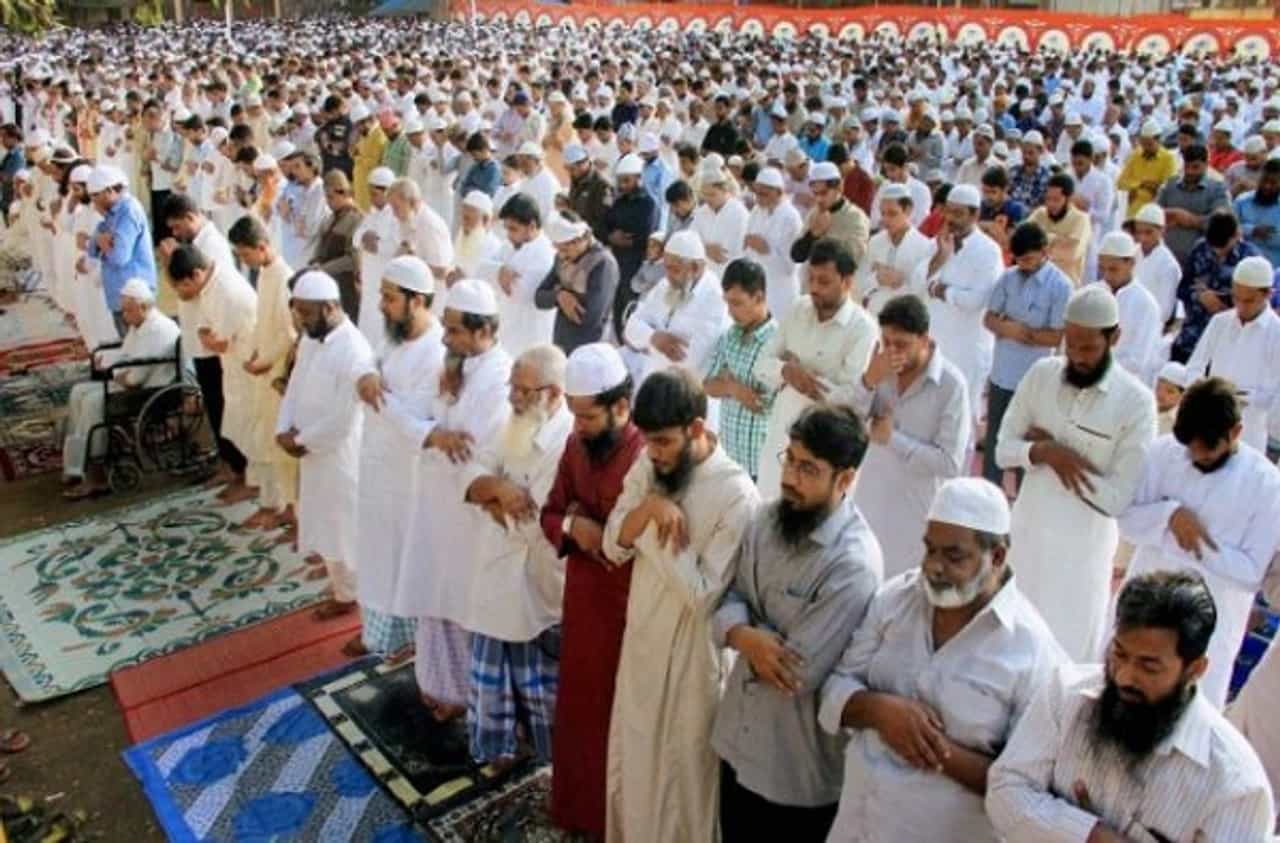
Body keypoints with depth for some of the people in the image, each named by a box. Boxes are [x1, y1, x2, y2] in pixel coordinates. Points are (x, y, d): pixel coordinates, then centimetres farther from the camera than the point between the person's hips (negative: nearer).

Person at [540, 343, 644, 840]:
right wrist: (571, 528, -13)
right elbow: (550, 513, 7)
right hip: (581, 597, 7)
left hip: (629, 607, -7)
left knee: (618, 715, 12)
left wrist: (603, 535, -20)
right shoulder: (576, 445, 0)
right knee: (577, 707, 22)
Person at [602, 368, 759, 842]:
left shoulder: (736, 497, -25)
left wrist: (667, 525, -24)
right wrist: (648, 508, -21)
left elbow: (703, 596, -25)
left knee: (681, 772, 15)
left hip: (691, 656, -6)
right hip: (641, 640, 6)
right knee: (631, 760, 25)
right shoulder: (648, 468, -5)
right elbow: (613, 547, -4)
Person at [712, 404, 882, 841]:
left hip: (802, 768, -7)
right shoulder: (767, 516, -4)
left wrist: (748, 638, -11)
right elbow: (726, 597, 0)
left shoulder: (854, 565, -27)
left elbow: (799, 675, -27)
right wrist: (746, 636, -21)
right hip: (738, 738, 7)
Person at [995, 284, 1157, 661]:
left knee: (1070, 644, 14)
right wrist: (1042, 451, -23)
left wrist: (1051, 449, -16)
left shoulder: (1136, 401, -18)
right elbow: (1003, 449, -2)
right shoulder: (1041, 374, -5)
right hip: (1027, 527, 4)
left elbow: (1119, 499, -20)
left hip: (1082, 542, -4)